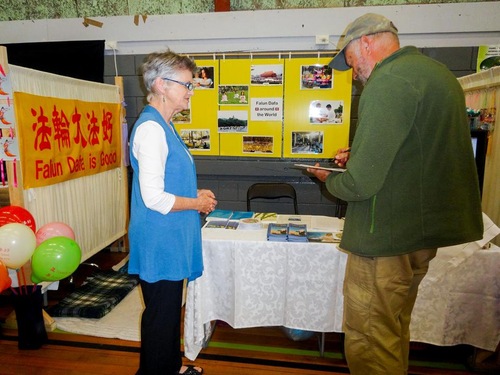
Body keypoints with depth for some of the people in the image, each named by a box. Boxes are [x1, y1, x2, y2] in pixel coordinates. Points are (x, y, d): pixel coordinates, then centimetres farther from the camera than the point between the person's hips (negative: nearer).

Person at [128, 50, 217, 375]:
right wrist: (197, 203, -11)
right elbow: (153, 198, -25)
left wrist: (195, 194, 7)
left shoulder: (163, 126, 11)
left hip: (171, 238, 10)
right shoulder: (151, 128, -21)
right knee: (161, 315, 8)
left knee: (171, 310, 24)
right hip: (160, 240, -10)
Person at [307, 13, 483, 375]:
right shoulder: (437, 71, 14)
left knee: (369, 345, 5)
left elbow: (362, 183, -23)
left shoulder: (389, 81, -18)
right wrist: (358, 157, 13)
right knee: (393, 334, 25)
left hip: (387, 235, -10)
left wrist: (330, 179, -2)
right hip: (424, 225, 10)